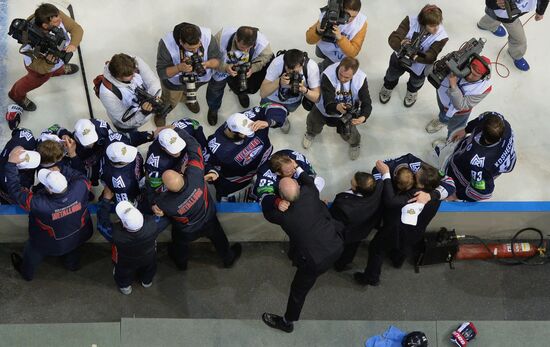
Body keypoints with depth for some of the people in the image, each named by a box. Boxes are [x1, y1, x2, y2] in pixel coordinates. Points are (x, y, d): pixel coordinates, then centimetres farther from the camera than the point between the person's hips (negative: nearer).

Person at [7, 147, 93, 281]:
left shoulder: (39, 204, -45)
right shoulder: (79, 188, -40)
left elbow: (15, 190, -34)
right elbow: (81, 177, -15)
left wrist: (11, 163, -33)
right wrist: (61, 170, -25)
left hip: (51, 245, -2)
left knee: (32, 253, 33)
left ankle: (26, 272, 63)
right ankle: (72, 264, 70)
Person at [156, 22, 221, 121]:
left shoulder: (207, 36, -36)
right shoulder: (166, 44, -41)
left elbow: (217, 60, -23)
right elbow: (161, 72, -32)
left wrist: (207, 64, -45)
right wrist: (179, 68, -50)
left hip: (199, 77, 2)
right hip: (174, 81, -2)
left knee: (191, 92, 36)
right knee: (170, 102, 26)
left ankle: (189, 98, 72)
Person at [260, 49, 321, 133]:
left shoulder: (312, 66, -31)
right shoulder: (277, 63, -34)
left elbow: (317, 97, -25)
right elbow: (262, 93, -30)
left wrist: (304, 90, -45)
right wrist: (279, 82, -47)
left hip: (294, 100, 4)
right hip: (274, 98, -4)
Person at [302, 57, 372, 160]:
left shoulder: (361, 79, -30)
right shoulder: (328, 75, -38)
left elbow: (367, 103, -28)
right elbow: (328, 103, -40)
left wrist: (363, 117, -50)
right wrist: (337, 107, -64)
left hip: (348, 112, 1)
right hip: (325, 109, 0)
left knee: (348, 134, -10)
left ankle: (355, 143, 30)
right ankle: (311, 133, 45)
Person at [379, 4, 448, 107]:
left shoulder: (441, 36, -35)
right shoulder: (411, 21, -33)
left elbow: (431, 57, -40)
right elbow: (393, 38, -36)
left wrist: (415, 56, -58)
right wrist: (401, 44, -59)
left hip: (419, 66, 0)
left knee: (416, 82, 34)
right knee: (392, 75, 33)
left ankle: (412, 91, 71)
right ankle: (388, 87, 69)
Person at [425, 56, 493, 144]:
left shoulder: (484, 88, -40)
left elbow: (460, 105, -40)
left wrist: (453, 85, -50)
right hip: (442, 95, 2)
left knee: (454, 129, 29)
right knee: (442, 112, 37)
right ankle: (442, 120, 73)